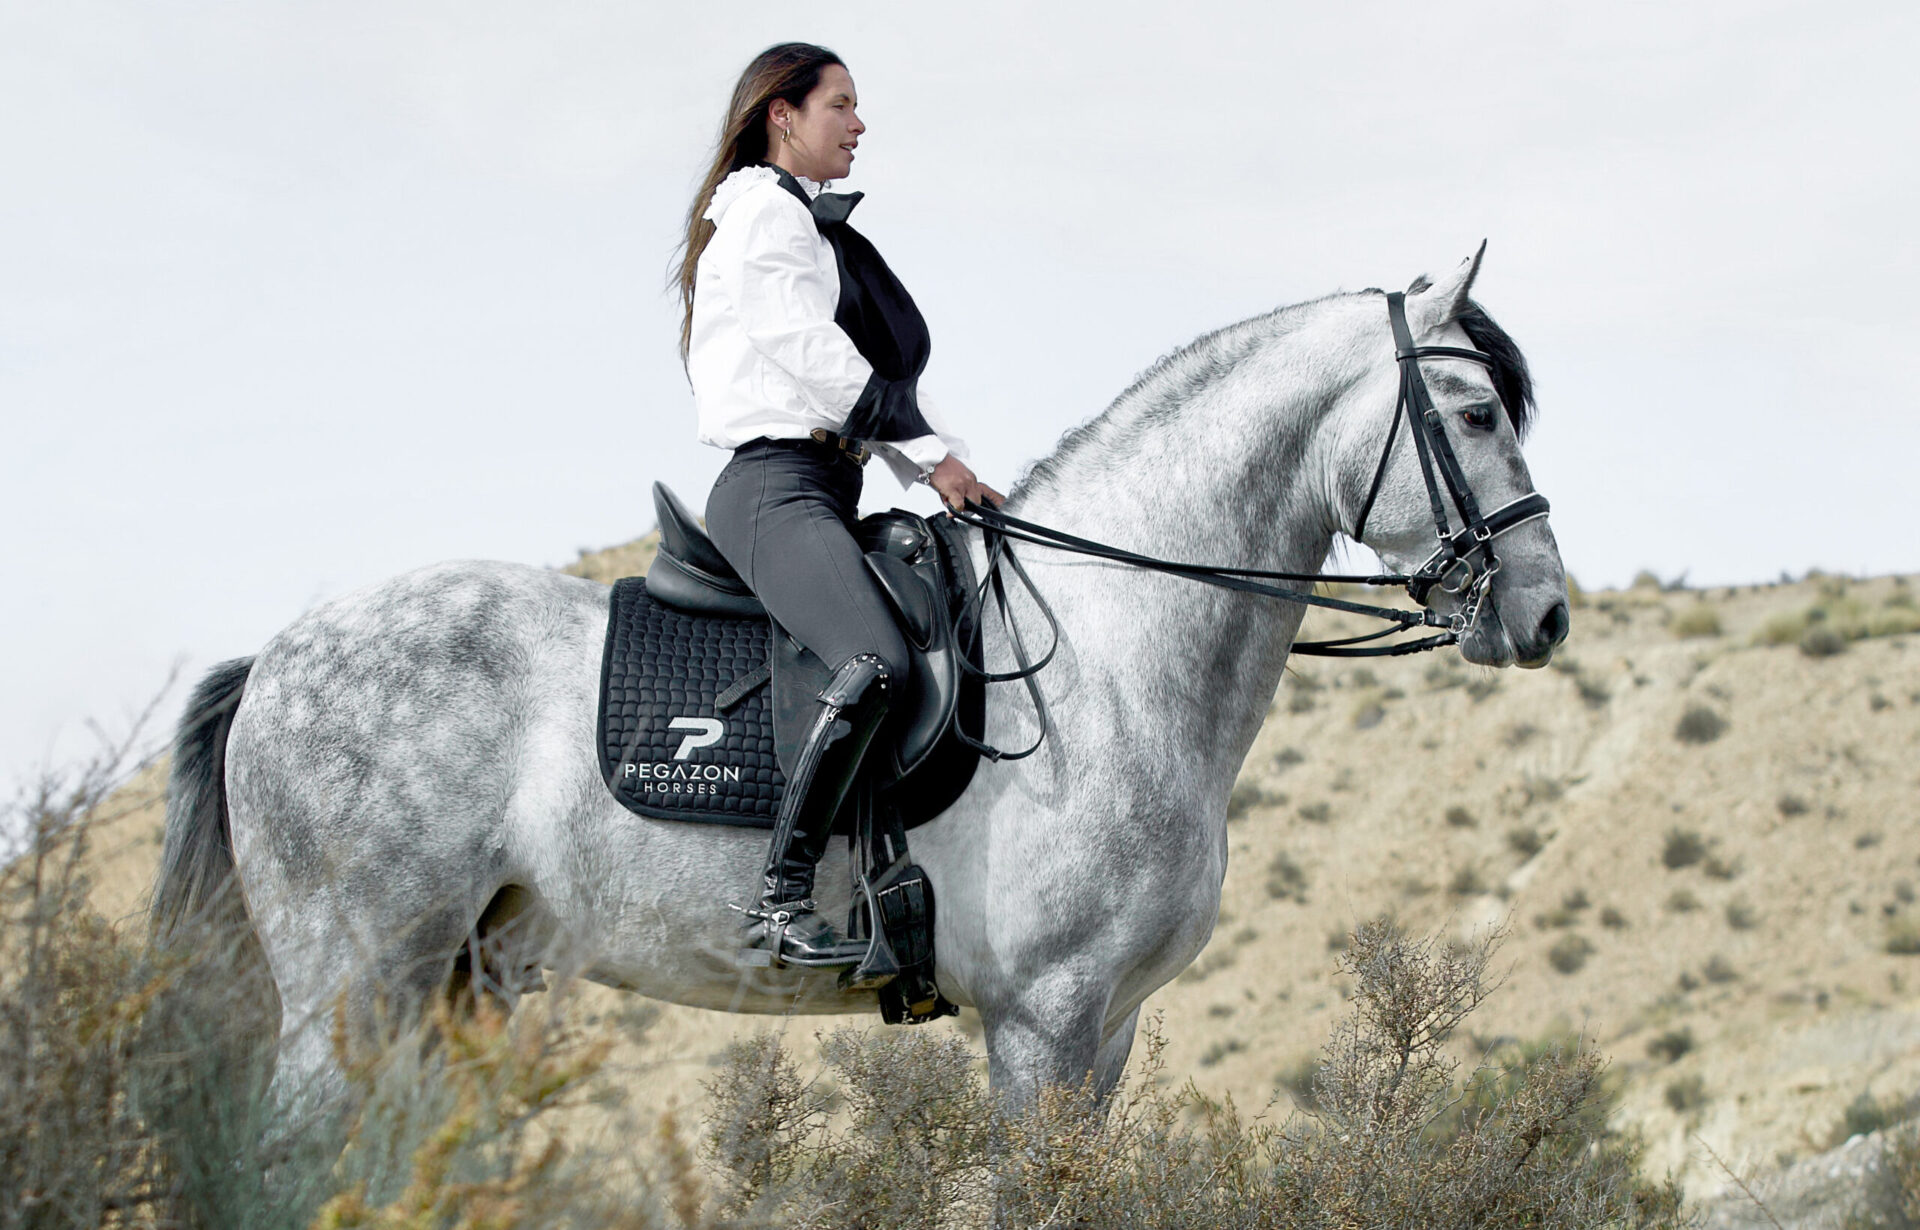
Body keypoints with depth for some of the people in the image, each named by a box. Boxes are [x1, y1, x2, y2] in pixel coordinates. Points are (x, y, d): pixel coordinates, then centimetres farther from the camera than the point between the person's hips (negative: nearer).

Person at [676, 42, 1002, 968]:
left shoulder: (814, 226, 27)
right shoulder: (761, 211, -3)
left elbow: (884, 373, 24)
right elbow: (814, 354, -12)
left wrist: (949, 467, 11)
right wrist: (931, 452, -9)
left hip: (827, 491, 11)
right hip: (776, 484, -11)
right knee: (875, 663, -31)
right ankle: (782, 903, -31)